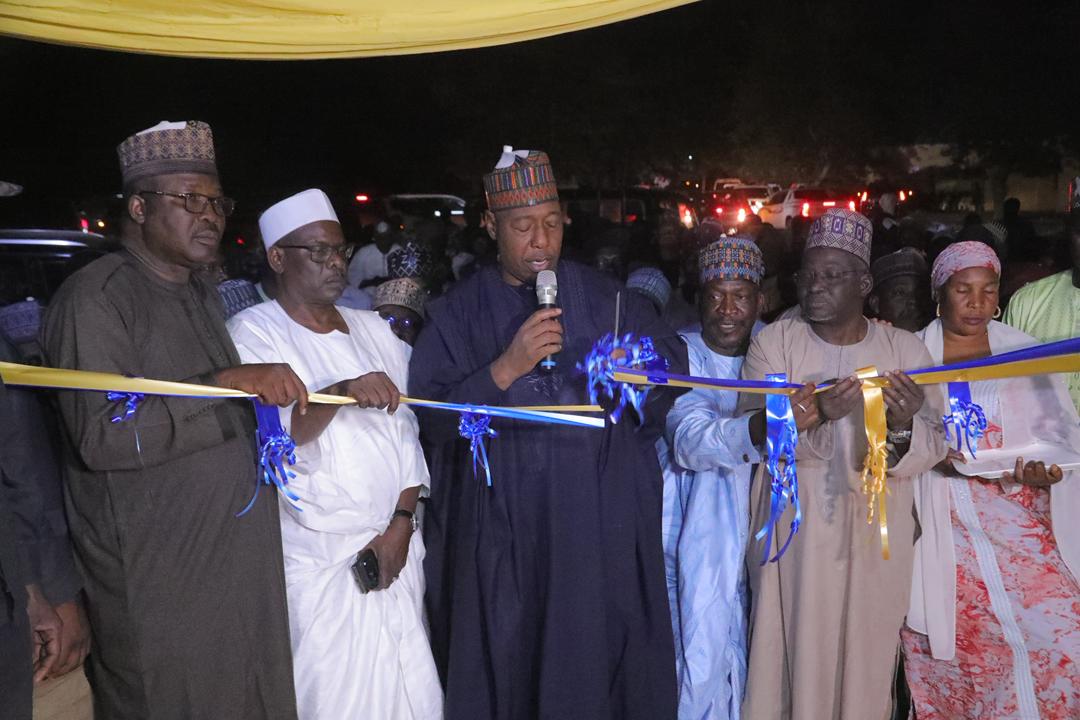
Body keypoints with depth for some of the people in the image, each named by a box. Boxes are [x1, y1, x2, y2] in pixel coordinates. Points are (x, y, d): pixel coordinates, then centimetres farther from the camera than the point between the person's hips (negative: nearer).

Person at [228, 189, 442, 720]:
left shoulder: (373, 328, 10)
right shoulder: (253, 332, -5)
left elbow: (404, 431, 9)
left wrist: (402, 522, -1)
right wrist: (341, 392, -34)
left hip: (394, 548, 5)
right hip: (318, 562, -4)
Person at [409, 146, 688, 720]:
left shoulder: (603, 299, 7)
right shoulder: (458, 313, 2)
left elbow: (672, 360, 9)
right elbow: (428, 413, -7)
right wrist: (507, 367, -19)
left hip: (599, 518, 1)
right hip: (502, 526, -1)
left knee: (596, 650, 6)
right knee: (505, 660, 6)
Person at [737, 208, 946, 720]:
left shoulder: (905, 349, 1)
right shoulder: (773, 341, -2)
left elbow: (932, 448, -5)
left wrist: (904, 428, -27)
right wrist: (814, 415, -28)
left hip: (875, 533, 1)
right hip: (794, 528, -1)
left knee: (865, 655, 11)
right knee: (794, 653, 5)